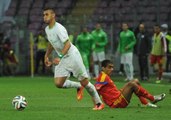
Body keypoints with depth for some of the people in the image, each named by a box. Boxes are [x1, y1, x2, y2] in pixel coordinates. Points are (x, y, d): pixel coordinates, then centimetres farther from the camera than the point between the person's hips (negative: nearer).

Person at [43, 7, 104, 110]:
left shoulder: (59, 28, -19)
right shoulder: (47, 29, 7)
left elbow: (68, 44, -28)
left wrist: (60, 57, -39)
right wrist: (47, 56, 26)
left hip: (72, 55, -7)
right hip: (62, 59, 7)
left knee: (85, 82, -5)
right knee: (58, 83, -9)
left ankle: (99, 103, 8)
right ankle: (78, 87, 16)